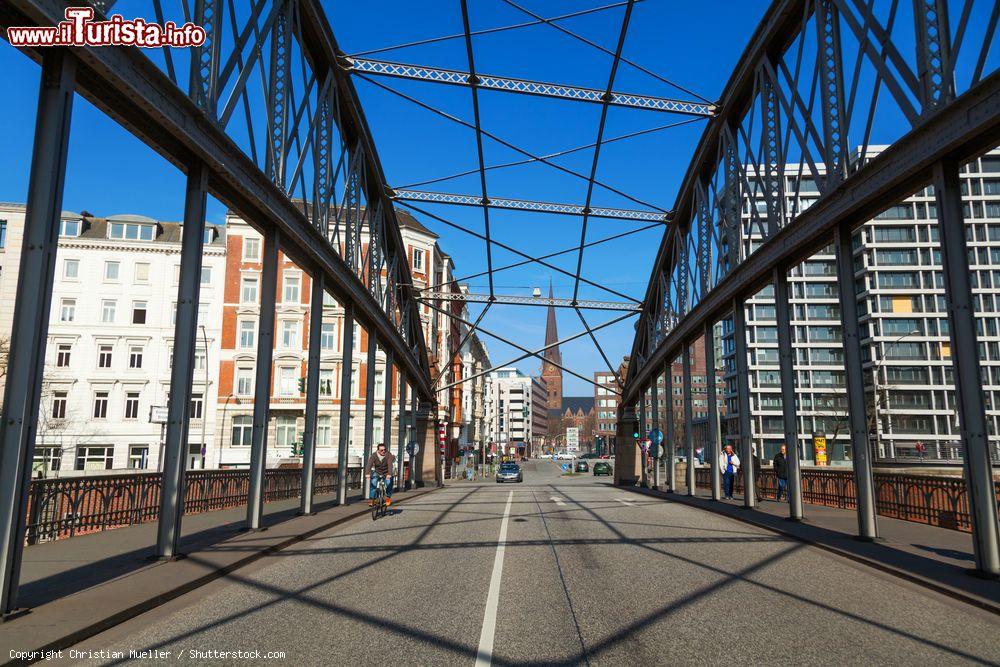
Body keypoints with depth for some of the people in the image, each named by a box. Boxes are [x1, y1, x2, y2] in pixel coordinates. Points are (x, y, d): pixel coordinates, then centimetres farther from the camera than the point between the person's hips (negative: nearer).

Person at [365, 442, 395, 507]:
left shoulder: (388, 455, -22)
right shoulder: (374, 455, -17)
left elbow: (390, 465, -35)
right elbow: (369, 464, -29)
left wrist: (389, 474, -50)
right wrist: (367, 473, -46)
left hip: (387, 473, -1)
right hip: (377, 473, 1)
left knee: (389, 483, -23)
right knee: (372, 483, -19)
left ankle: (388, 497, 1)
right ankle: (371, 499, -6)